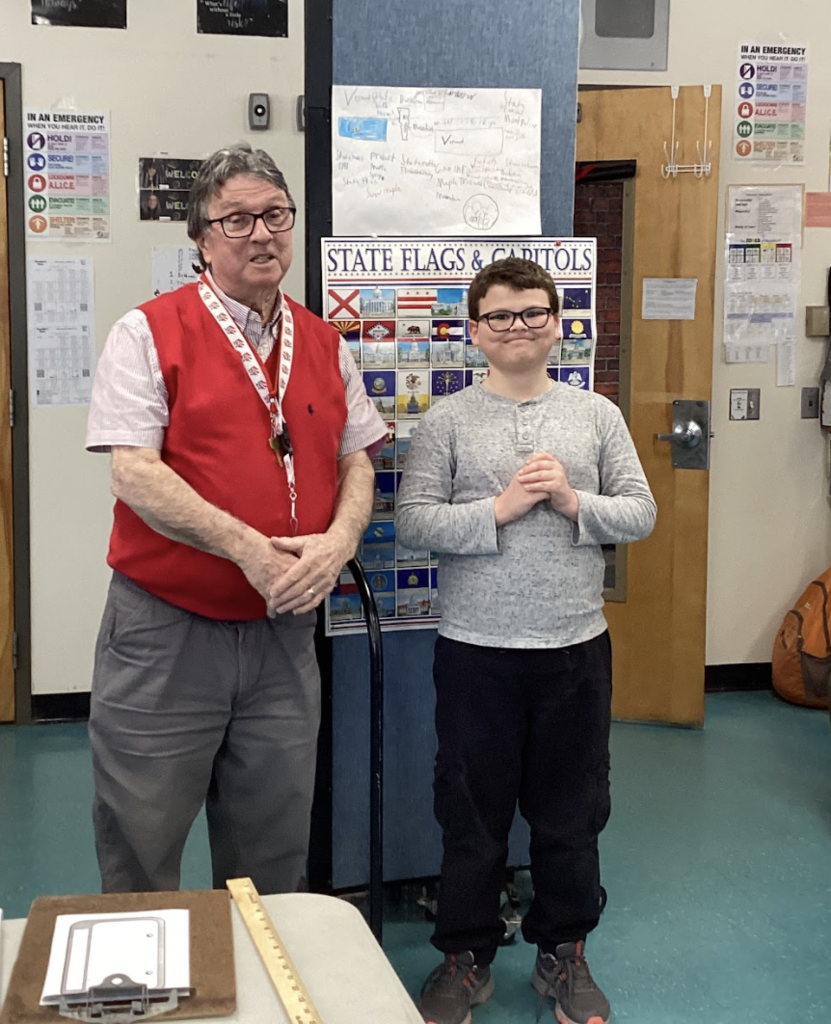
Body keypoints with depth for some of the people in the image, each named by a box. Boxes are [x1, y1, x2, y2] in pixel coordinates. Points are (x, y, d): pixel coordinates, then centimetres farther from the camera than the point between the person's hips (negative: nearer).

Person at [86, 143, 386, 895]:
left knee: (273, 857, 15)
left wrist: (338, 541, -10)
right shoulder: (149, 332, -5)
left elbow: (357, 461, 11)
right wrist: (250, 549, -21)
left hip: (284, 631, 4)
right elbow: (134, 472, -14)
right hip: (164, 628, -4)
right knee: (141, 847, 7)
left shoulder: (325, 345, 10)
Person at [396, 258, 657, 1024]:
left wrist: (574, 502, -13)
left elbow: (641, 513, 3)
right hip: (475, 649, -1)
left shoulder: (597, 415, 4)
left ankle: (563, 950, 33)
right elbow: (413, 521, -9)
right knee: (472, 811, 11)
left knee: (572, 811, 14)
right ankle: (467, 955, 29)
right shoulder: (447, 421, -2)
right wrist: (500, 508, -17)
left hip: (576, 646, 2)